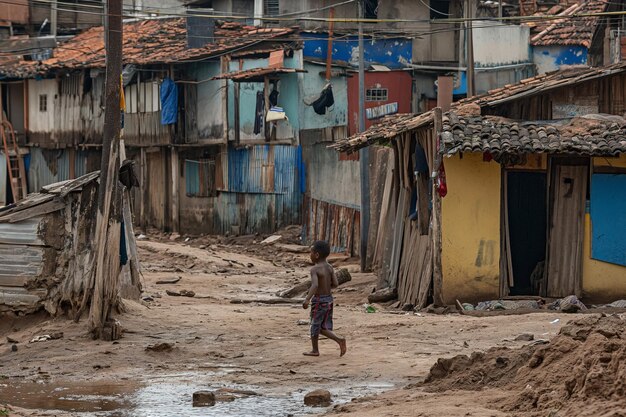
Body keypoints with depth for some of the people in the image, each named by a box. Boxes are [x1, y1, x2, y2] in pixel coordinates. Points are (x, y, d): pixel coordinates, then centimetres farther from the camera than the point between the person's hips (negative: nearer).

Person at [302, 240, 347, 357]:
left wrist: (307, 299, -38)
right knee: (324, 328, 14)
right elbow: (335, 284, 1)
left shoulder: (315, 269, -17)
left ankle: (315, 350, 21)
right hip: (329, 299, 7)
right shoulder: (330, 267, 3)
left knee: (315, 326, 10)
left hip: (319, 300, -7)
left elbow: (315, 285, -31)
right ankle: (339, 340, -6)